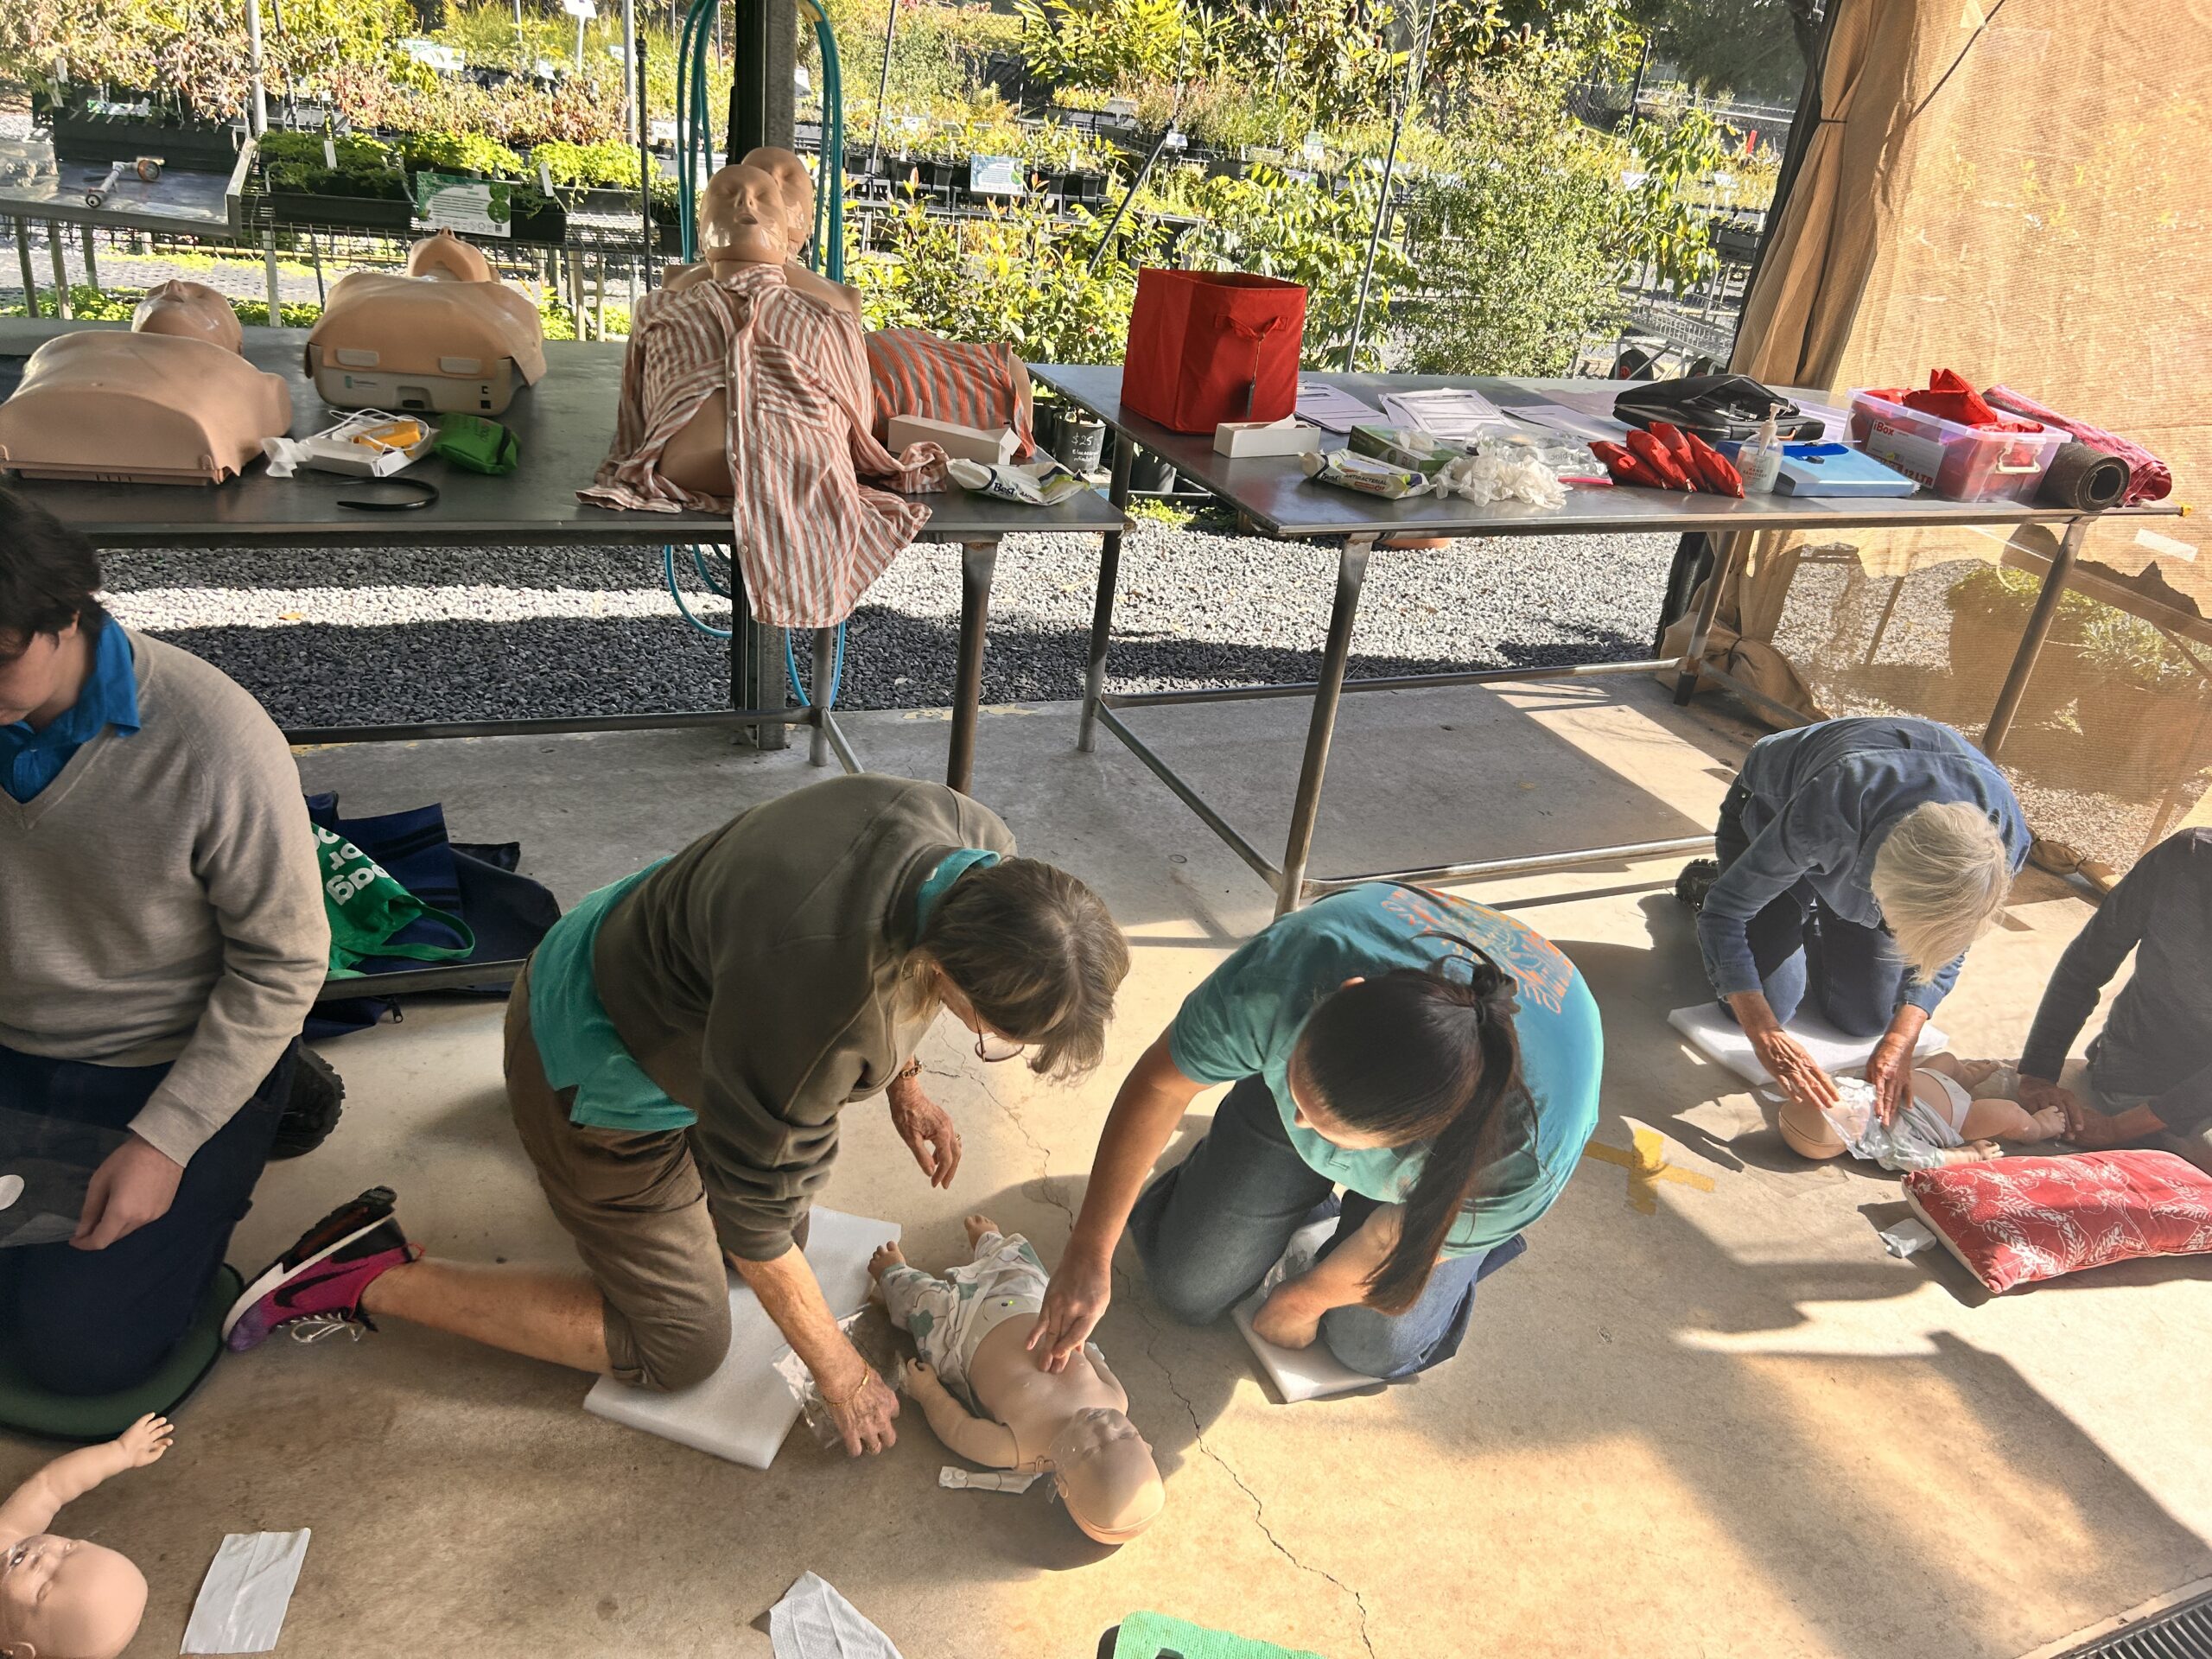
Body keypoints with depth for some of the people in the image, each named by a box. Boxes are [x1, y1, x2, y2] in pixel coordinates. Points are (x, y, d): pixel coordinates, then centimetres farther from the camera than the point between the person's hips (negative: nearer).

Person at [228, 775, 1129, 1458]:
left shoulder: (979, 851, -22)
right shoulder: (819, 1014, -44)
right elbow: (753, 1220, -26)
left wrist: (903, 1084, 6)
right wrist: (840, 1374, -13)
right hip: (596, 1071, -7)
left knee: (793, 1188, 22)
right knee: (679, 1347, 4)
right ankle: (376, 1279, 9)